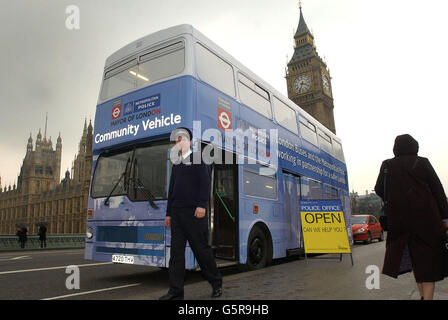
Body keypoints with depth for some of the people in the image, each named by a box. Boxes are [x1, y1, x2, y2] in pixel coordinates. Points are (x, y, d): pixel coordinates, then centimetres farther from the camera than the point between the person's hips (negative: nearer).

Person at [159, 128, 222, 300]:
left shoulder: (198, 158, 2)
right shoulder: (176, 164, 20)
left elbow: (205, 183, -8)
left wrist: (202, 205, -18)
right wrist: (169, 213, 18)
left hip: (193, 212, -6)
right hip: (177, 212, 6)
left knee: (201, 248, 1)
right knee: (176, 250, 4)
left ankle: (216, 283, 19)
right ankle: (176, 290, 9)